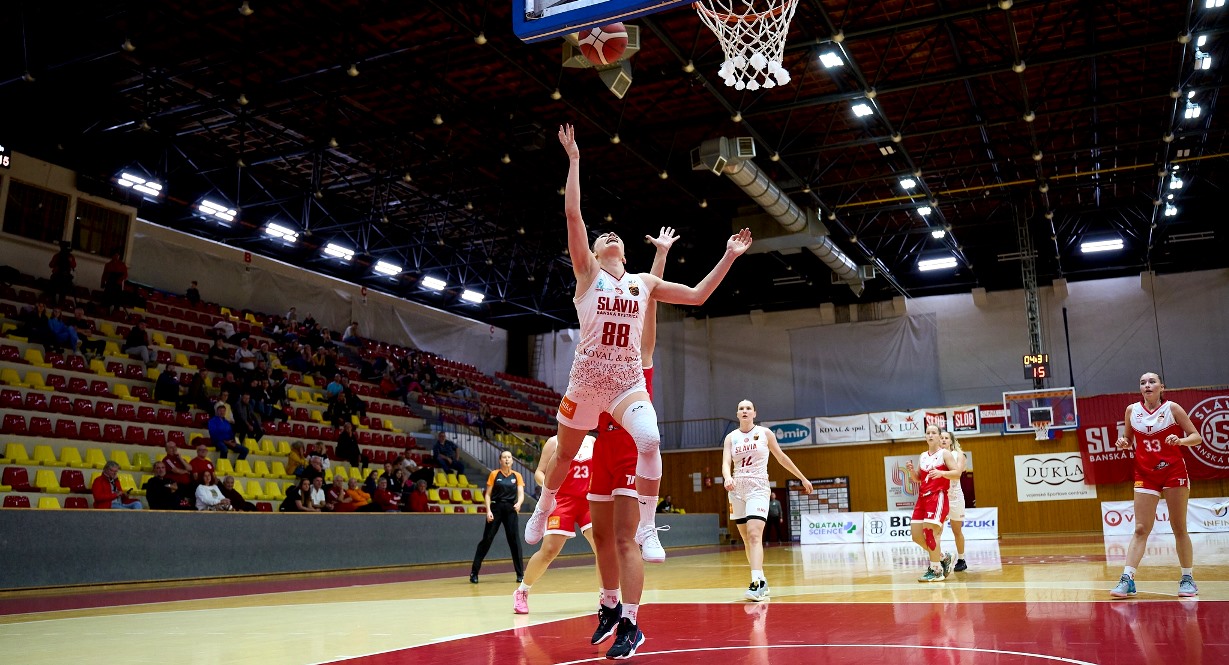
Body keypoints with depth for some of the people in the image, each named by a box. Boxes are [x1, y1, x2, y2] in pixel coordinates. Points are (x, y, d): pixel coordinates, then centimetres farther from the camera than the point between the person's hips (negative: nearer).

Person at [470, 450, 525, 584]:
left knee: (515, 541, -2)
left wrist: (518, 503, -24)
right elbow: (487, 494, 2)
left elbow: (521, 494, -2)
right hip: (496, 508, -1)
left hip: (511, 510, 1)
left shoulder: (517, 476, 6)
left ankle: (520, 574, 6)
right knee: (486, 539, -2)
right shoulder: (494, 474, 2)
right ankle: (474, 572, 5)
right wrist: (488, 511, -10)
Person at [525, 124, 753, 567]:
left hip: (629, 381, 2)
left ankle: (646, 528, -17)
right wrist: (574, 159, -8)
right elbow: (572, 213, -7)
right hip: (587, 377, -1)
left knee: (650, 441, -26)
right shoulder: (587, 271, 3)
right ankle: (544, 507, 42)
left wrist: (729, 257, 12)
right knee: (565, 453, 12)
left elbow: (698, 296, 15)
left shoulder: (644, 282, 13)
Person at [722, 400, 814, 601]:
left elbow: (781, 457, 12)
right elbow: (726, 463, -5)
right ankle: (762, 582, 19)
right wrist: (727, 478, -28)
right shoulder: (731, 437, 7)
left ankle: (757, 584, -28)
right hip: (737, 490, 4)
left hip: (758, 488, -4)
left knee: (754, 535, -20)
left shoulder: (764, 433, 2)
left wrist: (803, 478, 16)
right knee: (746, 539, 8)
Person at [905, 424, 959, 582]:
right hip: (923, 497, 7)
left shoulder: (945, 454, -1)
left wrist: (941, 473, -26)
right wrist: (911, 470, 0)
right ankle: (942, 557, 22)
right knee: (916, 534, 3)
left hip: (938, 496, -7)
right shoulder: (923, 456, 16)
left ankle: (936, 570, -6)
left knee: (930, 531, -17)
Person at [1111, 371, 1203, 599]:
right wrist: (1123, 443, -9)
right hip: (1145, 475, 2)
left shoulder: (1172, 408, -4)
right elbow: (1128, 440, 13)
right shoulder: (1132, 410, 3)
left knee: (1179, 528, 5)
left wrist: (1180, 440, -23)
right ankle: (1127, 578, -9)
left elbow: (1197, 437, -3)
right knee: (1140, 529, -4)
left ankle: (1188, 578, 16)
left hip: (1174, 472, -1)